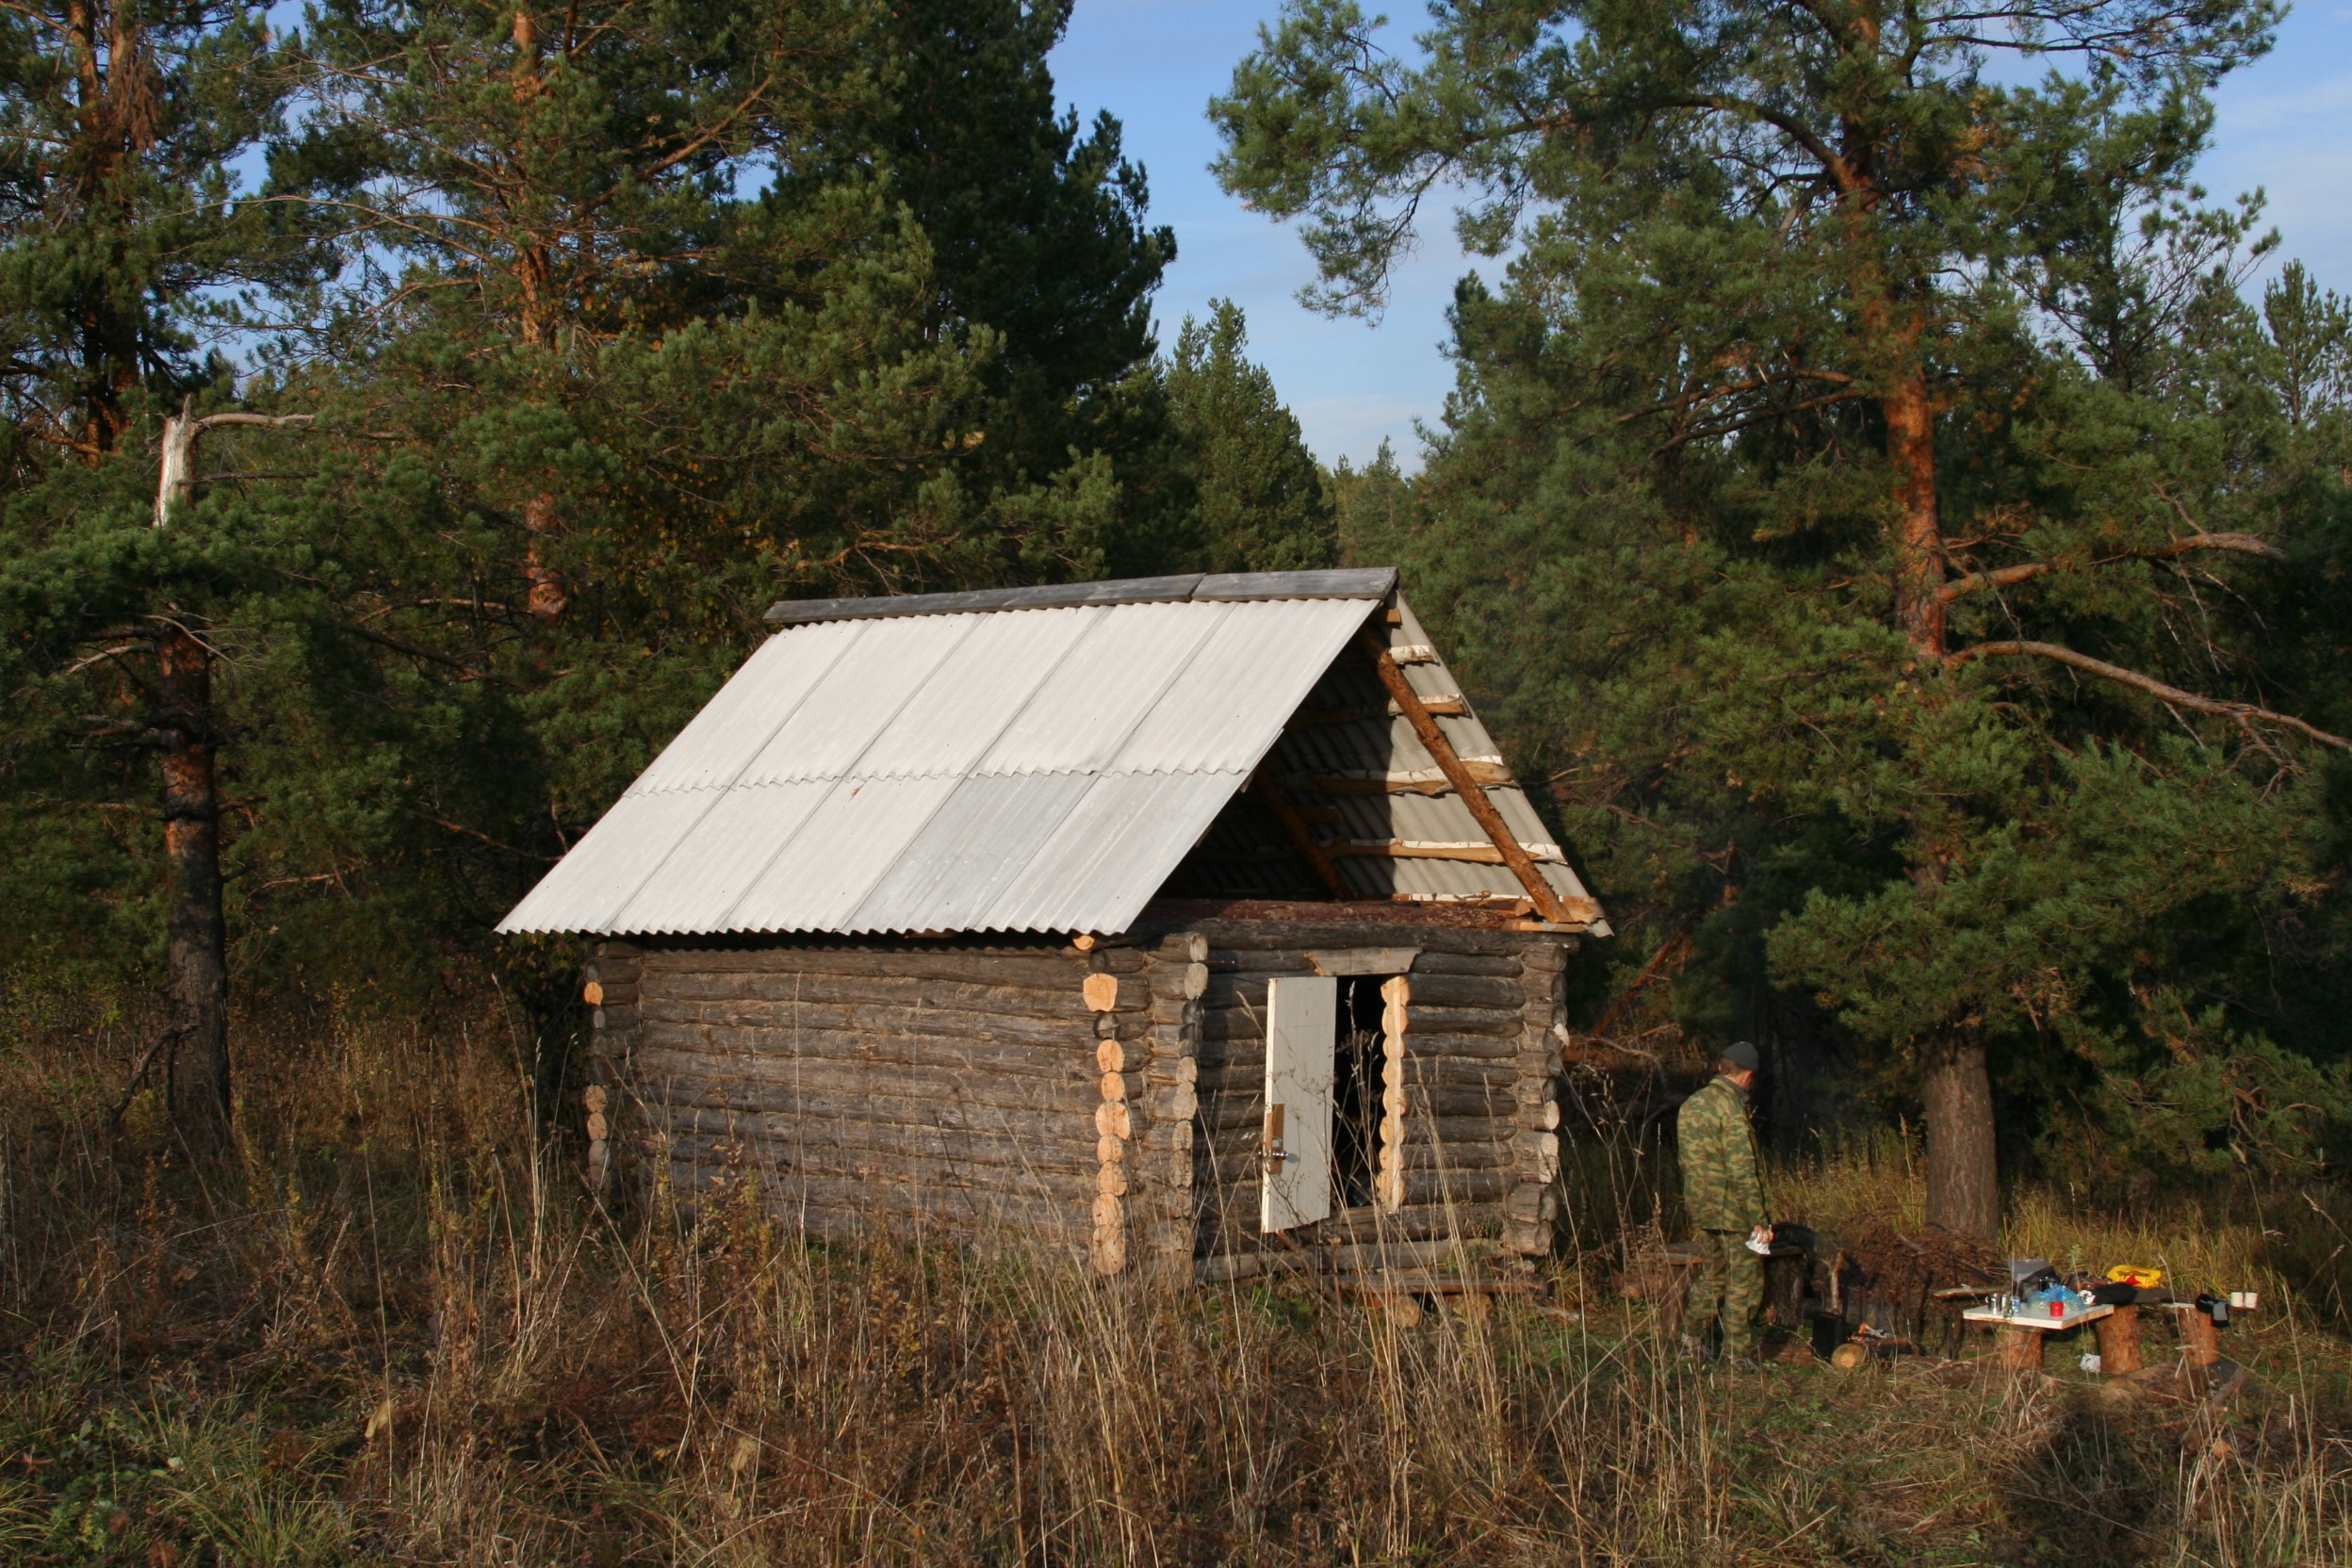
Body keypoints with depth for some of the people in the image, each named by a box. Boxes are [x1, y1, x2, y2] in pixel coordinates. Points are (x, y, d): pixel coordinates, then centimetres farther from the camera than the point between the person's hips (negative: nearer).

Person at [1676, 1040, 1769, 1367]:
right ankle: (1737, 1355, 5)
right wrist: (1759, 1219, -18)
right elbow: (1742, 1170, -21)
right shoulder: (1731, 1108, -18)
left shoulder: (1690, 1105, 9)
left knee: (1711, 1276, 20)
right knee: (1744, 1284, 2)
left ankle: (1692, 1338, 21)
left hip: (1702, 1210, 8)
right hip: (1733, 1211, -8)